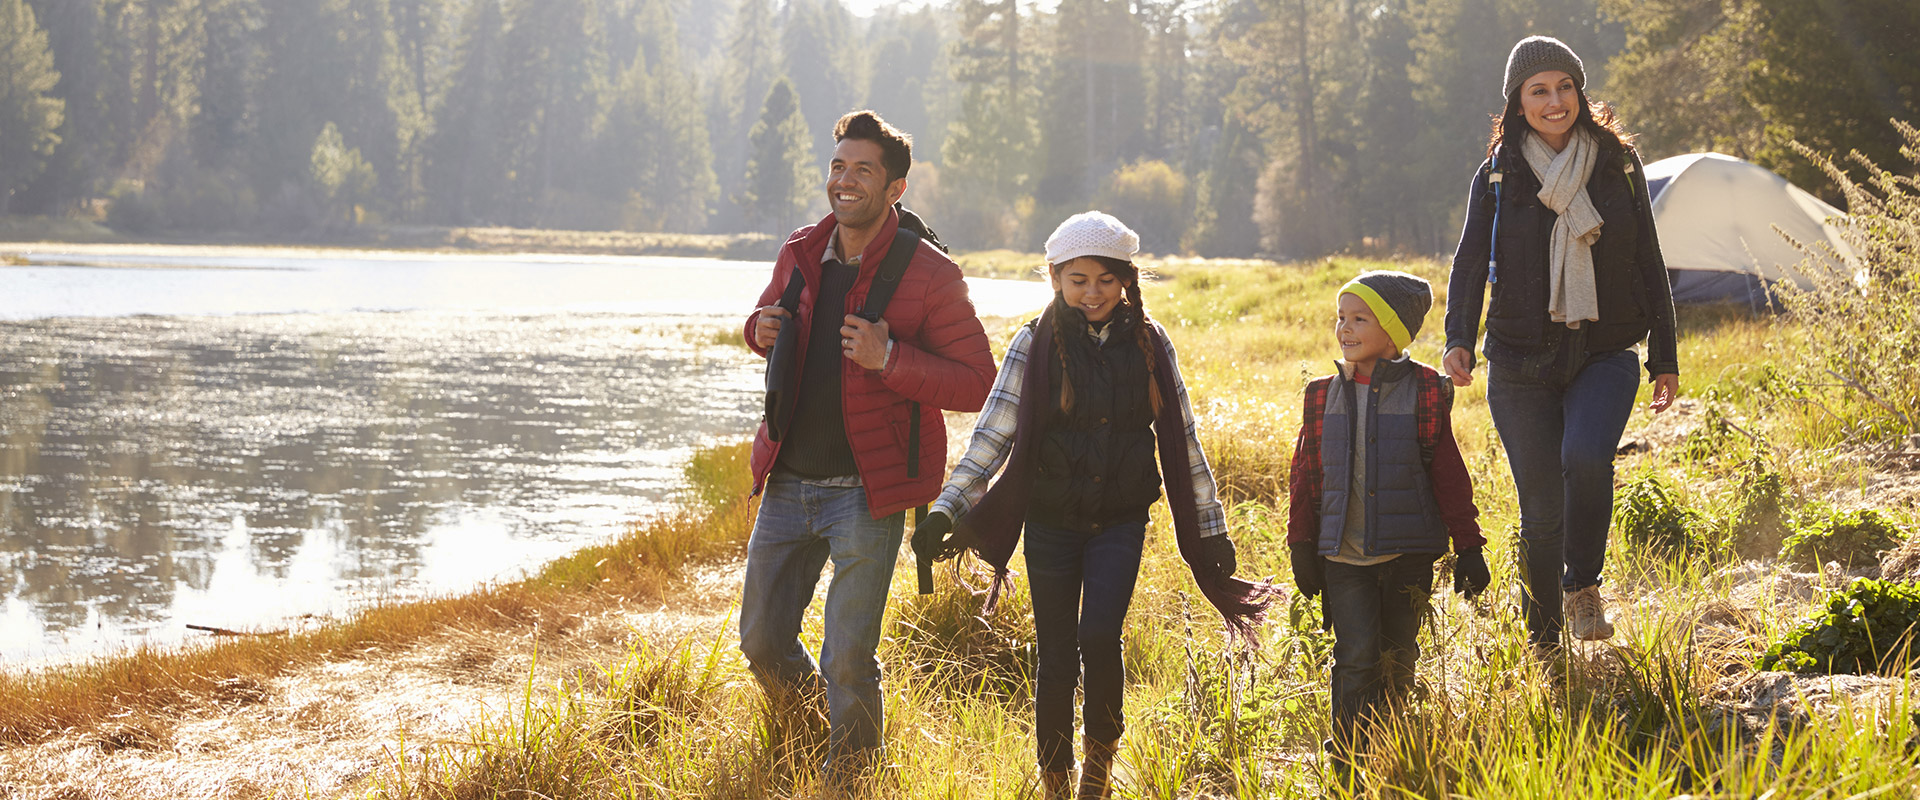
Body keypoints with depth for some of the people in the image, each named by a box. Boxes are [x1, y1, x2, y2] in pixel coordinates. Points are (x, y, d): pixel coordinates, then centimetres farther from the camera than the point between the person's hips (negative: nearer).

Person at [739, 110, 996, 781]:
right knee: (762, 640, 12)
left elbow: (977, 384, -10)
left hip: (865, 493, -5)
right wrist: (761, 332, 0)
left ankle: (848, 771, 24)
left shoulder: (928, 274, -10)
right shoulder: (800, 255, 6)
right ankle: (813, 724, 43)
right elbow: (766, 318, 25)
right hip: (788, 482, 5)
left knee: (848, 661, -2)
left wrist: (891, 359, -23)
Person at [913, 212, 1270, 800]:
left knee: (1100, 637, -18)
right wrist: (946, 510, -17)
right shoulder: (1035, 344, -3)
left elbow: (1182, 441, 6)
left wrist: (1212, 527, 7)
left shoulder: (1148, 343, 1)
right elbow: (992, 436, -7)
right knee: (1056, 658, 3)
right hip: (1051, 524, 0)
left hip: (1120, 520, 0)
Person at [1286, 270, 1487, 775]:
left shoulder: (1424, 393, -2)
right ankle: (1348, 766, -3)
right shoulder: (1324, 396, 5)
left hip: (1408, 555, -1)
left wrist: (1467, 547, 2)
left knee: (1397, 661, 8)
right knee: (1356, 658, -9)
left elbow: (1449, 474, 2)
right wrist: (1302, 548, 8)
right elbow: (1306, 474, 10)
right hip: (1343, 558, 1)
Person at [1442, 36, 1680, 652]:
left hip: (1606, 352, 0)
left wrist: (1664, 358, 9)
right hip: (1522, 362, 0)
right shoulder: (1497, 177, 3)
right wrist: (1459, 339, -20)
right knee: (1541, 508, 0)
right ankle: (1544, 637, 18)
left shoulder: (1619, 166, 5)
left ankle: (1583, 586, -6)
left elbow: (1648, 263, 10)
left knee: (1586, 456, -28)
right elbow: (1470, 262, -3)